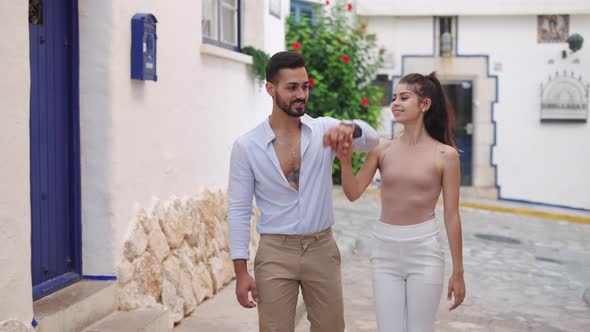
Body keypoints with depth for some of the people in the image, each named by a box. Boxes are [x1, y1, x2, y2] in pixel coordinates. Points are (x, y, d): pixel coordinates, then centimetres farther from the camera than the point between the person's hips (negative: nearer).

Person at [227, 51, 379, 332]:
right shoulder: (246, 146, -6)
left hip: (322, 249, 2)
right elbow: (239, 210, -4)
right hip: (275, 252, -2)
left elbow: (371, 140, -19)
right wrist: (241, 270, -9)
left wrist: (350, 128, -43)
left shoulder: (325, 130, -2)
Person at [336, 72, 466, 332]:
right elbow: (353, 193, -2)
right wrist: (345, 161, -20)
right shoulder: (383, 149, 1)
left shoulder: (445, 155, -5)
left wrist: (458, 271, -2)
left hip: (424, 251, -2)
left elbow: (451, 215, -3)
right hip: (385, 251, 3)